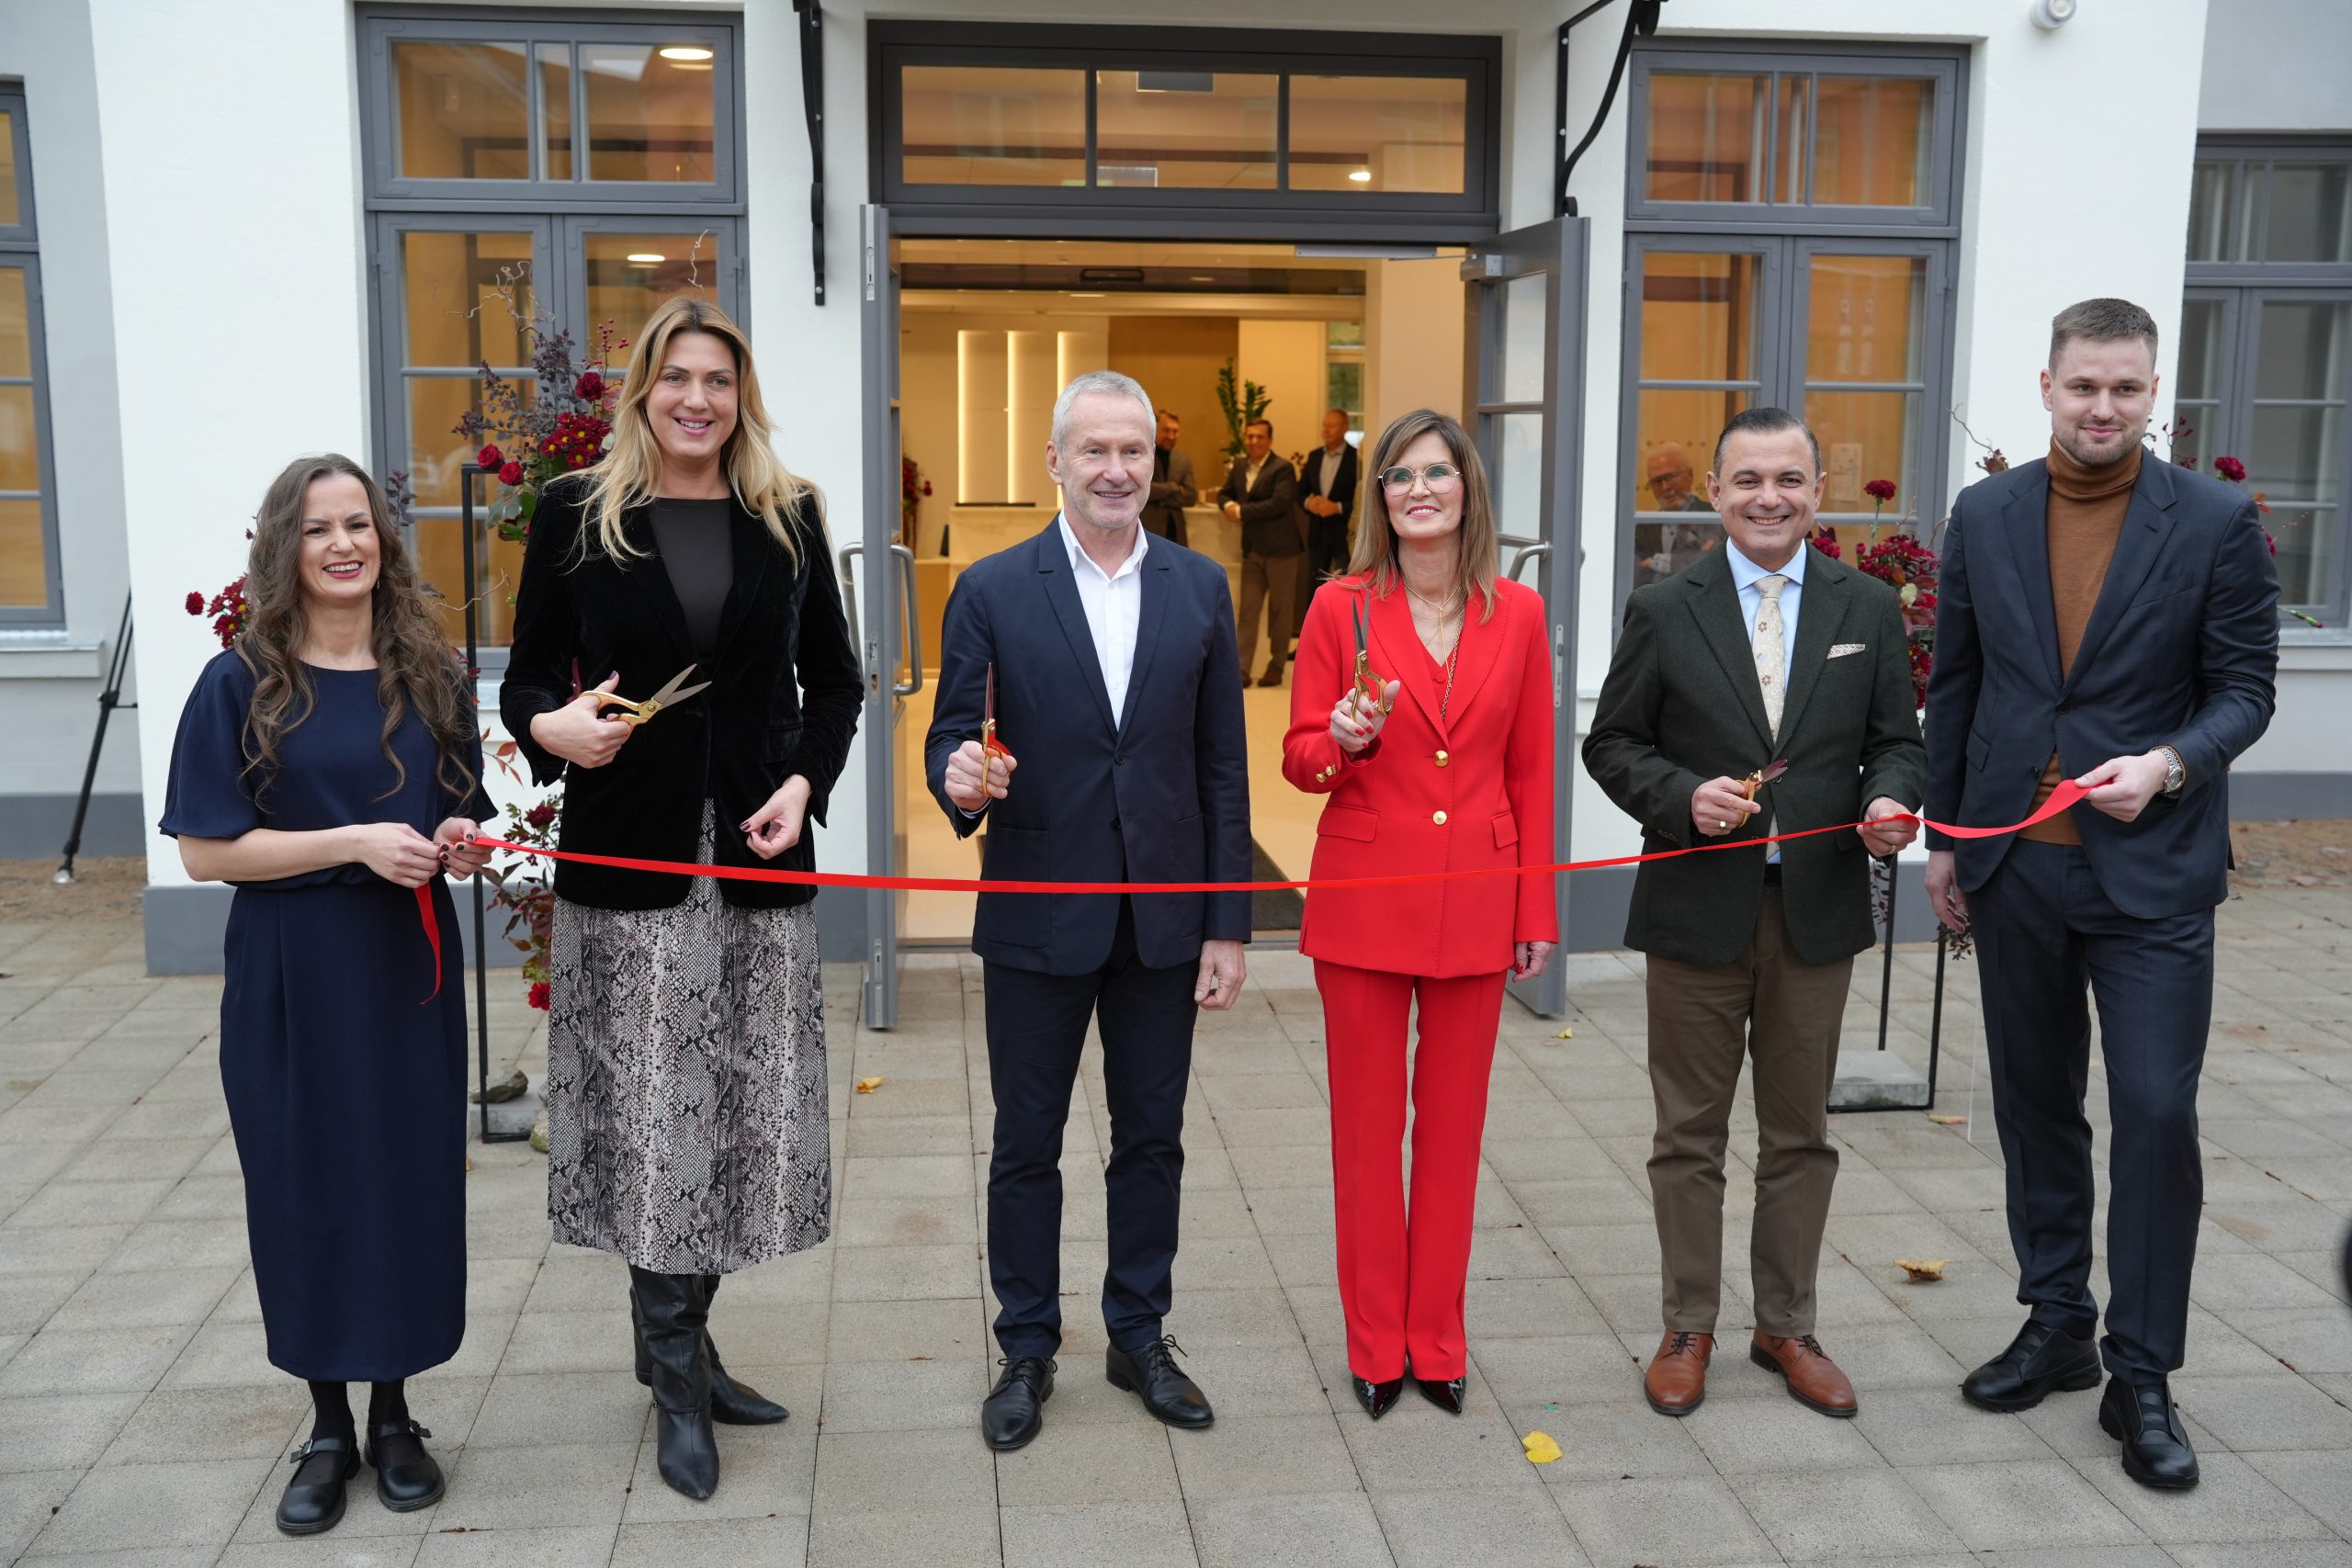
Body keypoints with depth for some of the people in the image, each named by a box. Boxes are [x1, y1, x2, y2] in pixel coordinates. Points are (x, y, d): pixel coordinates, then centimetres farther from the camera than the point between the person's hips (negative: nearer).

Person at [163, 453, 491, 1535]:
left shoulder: (431, 674, 3)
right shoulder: (241, 683, -6)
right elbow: (206, 850, -9)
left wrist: (461, 840, -9)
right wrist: (356, 842, -19)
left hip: (411, 965, 3)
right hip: (292, 977, -2)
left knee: (410, 1180, 8)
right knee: (307, 1187, 7)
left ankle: (392, 1414, 26)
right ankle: (328, 1428, 24)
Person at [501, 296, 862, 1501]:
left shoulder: (788, 517, 7)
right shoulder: (575, 514, 2)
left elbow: (833, 679, 11)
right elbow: (528, 676, 5)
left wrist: (805, 782, -5)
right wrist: (550, 727, -18)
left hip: (760, 852, 2)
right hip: (629, 852, -2)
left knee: (743, 1097, 5)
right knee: (652, 1102, -1)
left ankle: (676, 1343, 22)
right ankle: (677, 1375, 12)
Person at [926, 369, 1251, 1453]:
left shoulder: (1200, 587, 3)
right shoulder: (992, 590, -4)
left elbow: (1222, 766, 3)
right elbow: (953, 735, -3)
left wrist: (1228, 925, 0)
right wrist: (962, 782, -29)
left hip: (1165, 916, 2)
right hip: (1037, 918, -2)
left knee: (1151, 1140, 14)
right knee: (1026, 1147, 10)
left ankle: (1139, 1337, 32)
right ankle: (1027, 1350, 28)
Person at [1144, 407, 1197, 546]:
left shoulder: (1184, 459, 10)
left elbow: (1191, 496, 1)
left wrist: (1160, 499, -10)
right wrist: (1174, 487, -8)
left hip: (1174, 531, 5)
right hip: (1147, 531, -5)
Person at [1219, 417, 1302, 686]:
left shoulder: (1283, 468, -11)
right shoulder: (1239, 465, 10)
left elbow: (1279, 503, -23)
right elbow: (1224, 493, 18)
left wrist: (1242, 511, -18)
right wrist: (1229, 505, -7)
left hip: (1279, 549, -6)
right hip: (1252, 550, 6)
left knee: (1279, 611, 5)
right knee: (1248, 609, 3)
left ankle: (1276, 667, 15)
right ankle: (1241, 669, 2)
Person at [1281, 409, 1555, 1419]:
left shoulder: (1517, 617, 3)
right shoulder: (1340, 607, -2)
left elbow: (1530, 773, 7)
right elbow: (1300, 760, 2)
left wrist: (1536, 912, 5)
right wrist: (1347, 740, -21)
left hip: (1473, 903, 2)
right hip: (1363, 894, -1)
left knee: (1454, 1126, 10)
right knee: (1367, 1127, 7)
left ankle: (1437, 1341, 25)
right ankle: (1375, 1345, 21)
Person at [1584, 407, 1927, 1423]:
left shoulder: (1868, 609, 5)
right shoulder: (1664, 611, -1)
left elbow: (1896, 741, 8)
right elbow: (1613, 742, 1)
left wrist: (1891, 803, -14)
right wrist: (1682, 796, -17)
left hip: (1818, 908, 2)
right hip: (1698, 908, -2)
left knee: (1800, 1132, 12)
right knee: (1690, 1131, 9)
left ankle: (1786, 1328, 28)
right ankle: (1688, 1329, 23)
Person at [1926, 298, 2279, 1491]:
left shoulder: (2215, 521, -5)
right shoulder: (1985, 513, 3)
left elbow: (2245, 687, -2)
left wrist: (2169, 764, -22)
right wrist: (1943, 837, 8)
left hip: (2151, 870, -3)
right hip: (2013, 865, 3)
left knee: (2155, 1111, -3)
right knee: (2035, 1104, 13)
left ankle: (2142, 1378, 11)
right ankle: (2055, 1325, 30)